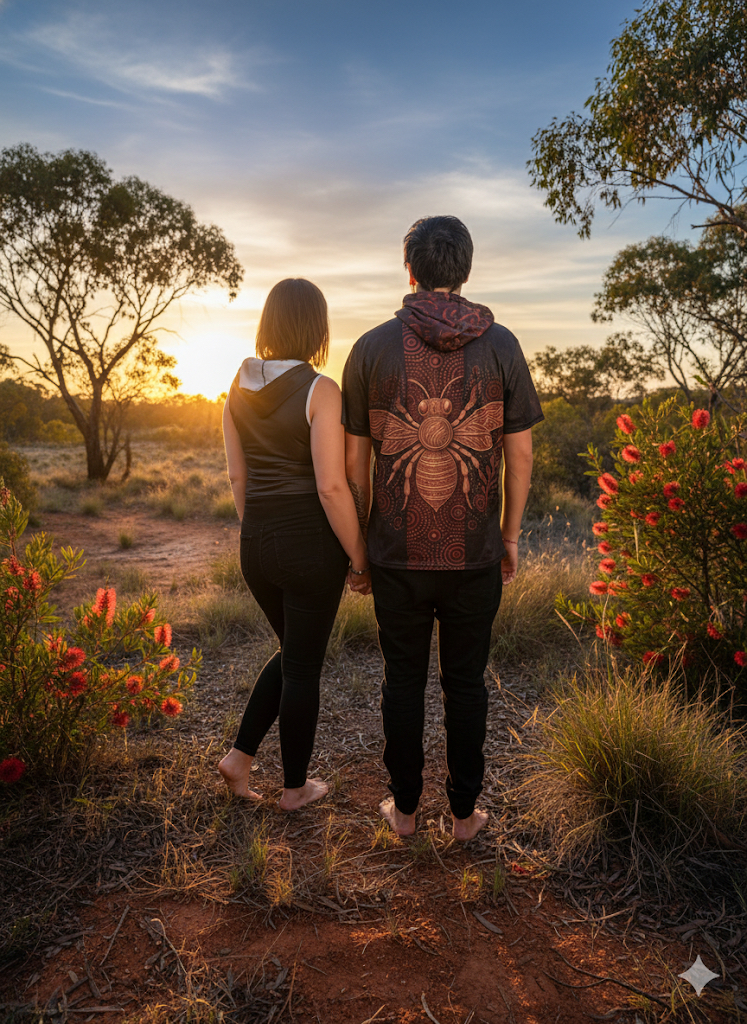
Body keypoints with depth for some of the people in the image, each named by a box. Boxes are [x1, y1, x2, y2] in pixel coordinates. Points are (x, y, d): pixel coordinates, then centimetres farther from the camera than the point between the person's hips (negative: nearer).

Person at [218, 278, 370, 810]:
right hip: (312, 545, -6)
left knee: (295, 651, 26)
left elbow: (238, 476, 9)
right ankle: (295, 786, 29)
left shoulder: (240, 387, 4)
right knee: (303, 666, 11)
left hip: (257, 543, 6)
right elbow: (332, 487, -20)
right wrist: (361, 559, -10)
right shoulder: (320, 391, -15)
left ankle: (240, 756, 25)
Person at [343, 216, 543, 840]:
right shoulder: (501, 345, -2)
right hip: (475, 553, 0)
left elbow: (354, 459, -1)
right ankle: (465, 811, 29)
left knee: (404, 680, 15)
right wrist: (510, 536, 10)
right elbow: (520, 453, -1)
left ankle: (405, 808, 30)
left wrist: (359, 538, 11)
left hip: (398, 553, 0)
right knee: (466, 682, 14)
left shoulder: (372, 347, -3)